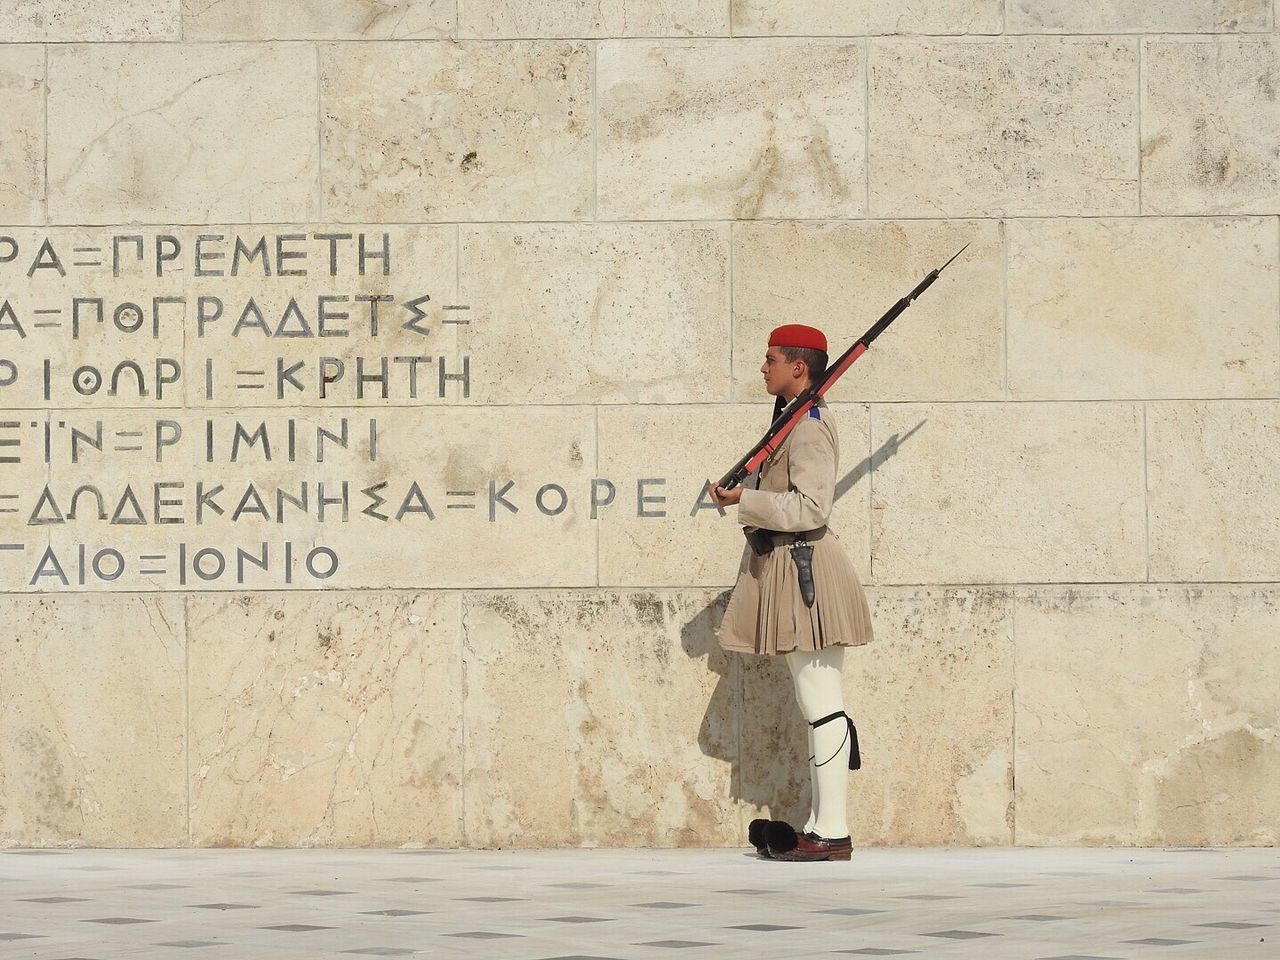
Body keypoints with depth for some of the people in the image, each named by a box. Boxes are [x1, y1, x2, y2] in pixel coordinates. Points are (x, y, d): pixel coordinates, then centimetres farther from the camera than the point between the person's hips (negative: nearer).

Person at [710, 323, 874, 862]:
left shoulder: (809, 427, -15)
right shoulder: (796, 420, 16)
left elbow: (810, 507, -22)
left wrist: (744, 501, -18)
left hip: (805, 569, -11)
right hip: (785, 566, 11)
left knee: (821, 706, -9)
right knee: (817, 706, 12)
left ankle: (831, 833, -8)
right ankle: (821, 826, 17)